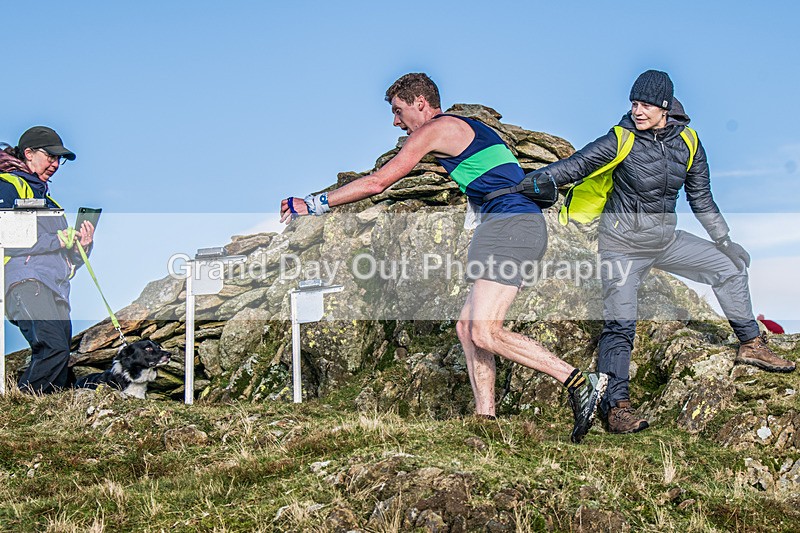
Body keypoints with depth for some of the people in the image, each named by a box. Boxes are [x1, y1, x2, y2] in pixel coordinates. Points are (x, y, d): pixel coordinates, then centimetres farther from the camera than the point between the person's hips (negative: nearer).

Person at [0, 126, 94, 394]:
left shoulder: (48, 199, 34)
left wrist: (81, 245, 12)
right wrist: (55, 240, -4)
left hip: (56, 291, 8)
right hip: (25, 282, -8)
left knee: (58, 383, -5)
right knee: (55, 347, -31)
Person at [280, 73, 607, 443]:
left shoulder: (434, 130, -1)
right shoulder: (466, 129, 28)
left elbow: (377, 182, -4)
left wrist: (313, 204, 3)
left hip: (511, 225, -10)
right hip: (526, 225, 10)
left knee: (484, 333, -17)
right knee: (467, 327, 9)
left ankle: (581, 383, -17)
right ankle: (485, 420, 6)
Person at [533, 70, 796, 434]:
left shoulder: (687, 143, -3)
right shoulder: (621, 141, -16)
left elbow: (701, 198, 8)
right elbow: (576, 165, -17)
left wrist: (724, 241, 12)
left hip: (666, 239, 5)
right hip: (622, 243, -5)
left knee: (730, 266, 9)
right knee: (620, 323, -16)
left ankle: (750, 345, 25)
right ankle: (615, 405, -16)